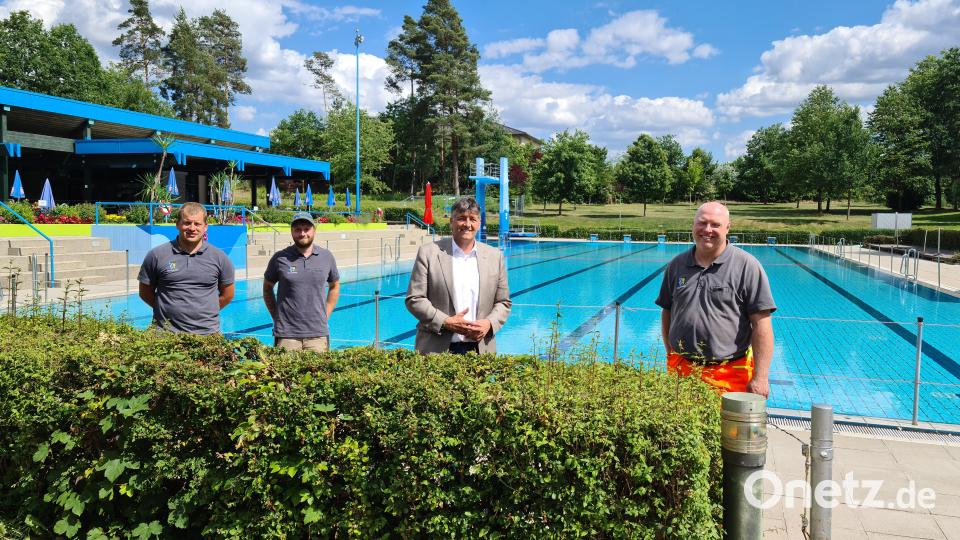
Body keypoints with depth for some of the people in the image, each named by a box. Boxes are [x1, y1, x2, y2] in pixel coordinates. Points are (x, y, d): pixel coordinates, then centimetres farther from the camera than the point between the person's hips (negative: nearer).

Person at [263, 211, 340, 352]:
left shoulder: (327, 257, 6)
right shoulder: (280, 258, 0)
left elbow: (334, 286, 19)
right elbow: (267, 288, 12)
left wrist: (326, 315, 11)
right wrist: (276, 317, 6)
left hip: (318, 333, 2)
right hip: (286, 334, -1)